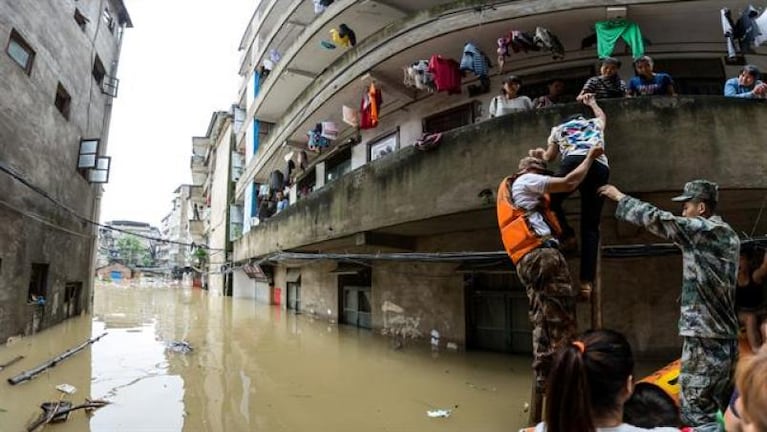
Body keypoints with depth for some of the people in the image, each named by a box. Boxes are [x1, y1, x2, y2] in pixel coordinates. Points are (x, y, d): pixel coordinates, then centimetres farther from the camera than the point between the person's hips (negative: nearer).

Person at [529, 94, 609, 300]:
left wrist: (540, 154, 63)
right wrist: (592, 103, 79)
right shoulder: (594, 123, 38)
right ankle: (587, 281, -9)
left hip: (575, 162, -3)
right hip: (601, 167, 3)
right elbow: (603, 116, 63)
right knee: (591, 227, 0)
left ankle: (567, 235, -7)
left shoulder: (559, 128, 31)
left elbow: (550, 156, 43)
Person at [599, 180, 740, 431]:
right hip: (726, 335, 10)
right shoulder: (729, 235, 15)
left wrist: (619, 197, -2)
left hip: (704, 335, -10)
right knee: (722, 409, 16)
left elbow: (655, 218, -12)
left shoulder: (702, 229, -11)